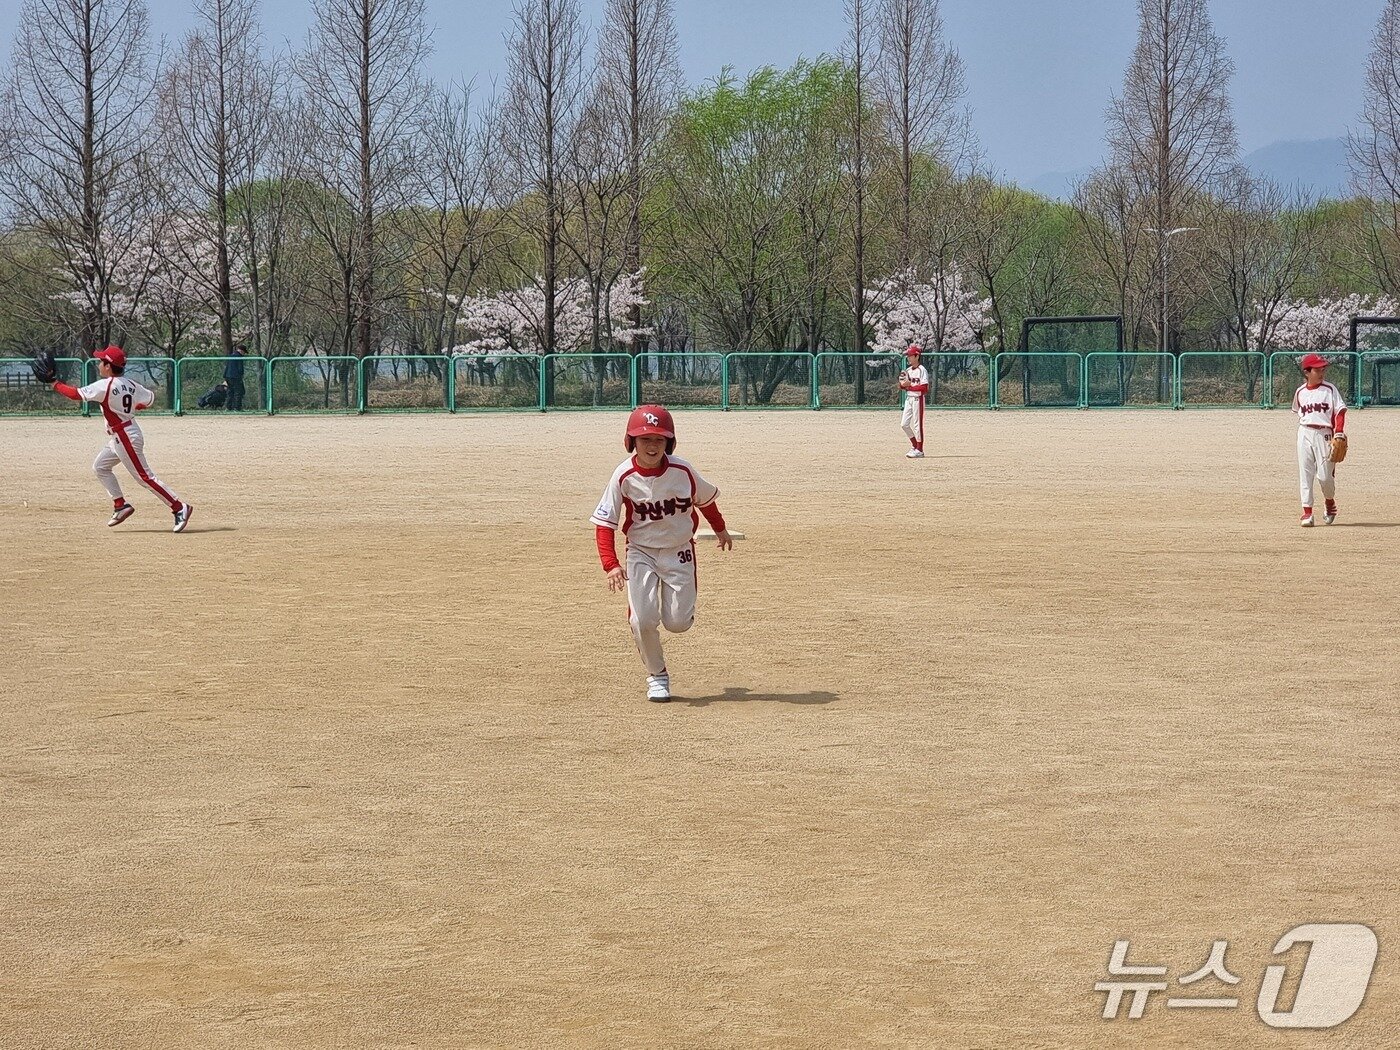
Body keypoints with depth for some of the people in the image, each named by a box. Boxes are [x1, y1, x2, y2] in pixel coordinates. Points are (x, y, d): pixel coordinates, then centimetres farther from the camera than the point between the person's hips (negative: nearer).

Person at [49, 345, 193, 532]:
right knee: (100, 467, 18)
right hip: (121, 437, 10)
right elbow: (149, 399, 14)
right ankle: (120, 505, 17)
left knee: (144, 477, -7)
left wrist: (56, 384, -5)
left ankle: (180, 508, -8)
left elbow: (77, 394, -18)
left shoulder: (105, 386, -18)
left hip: (126, 438, -10)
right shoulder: (130, 384, 5)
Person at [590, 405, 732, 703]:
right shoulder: (624, 476, -15)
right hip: (641, 553, 0)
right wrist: (610, 564, -22)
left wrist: (720, 529, 23)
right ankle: (656, 676, 9)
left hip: (679, 552, 0)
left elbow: (705, 499, 8)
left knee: (678, 623, -6)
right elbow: (605, 522, -11)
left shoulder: (682, 471, -13)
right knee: (643, 620, -15)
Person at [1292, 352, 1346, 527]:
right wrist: (1306, 428, 14)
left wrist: (1339, 434, -14)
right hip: (1305, 434, 2)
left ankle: (1330, 503, 25)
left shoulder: (1330, 390, -1)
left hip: (1324, 434, -2)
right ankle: (1307, 511, 1)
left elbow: (1340, 412, -4)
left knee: (1325, 475, -3)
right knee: (1305, 474, -2)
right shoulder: (1300, 392, 8)